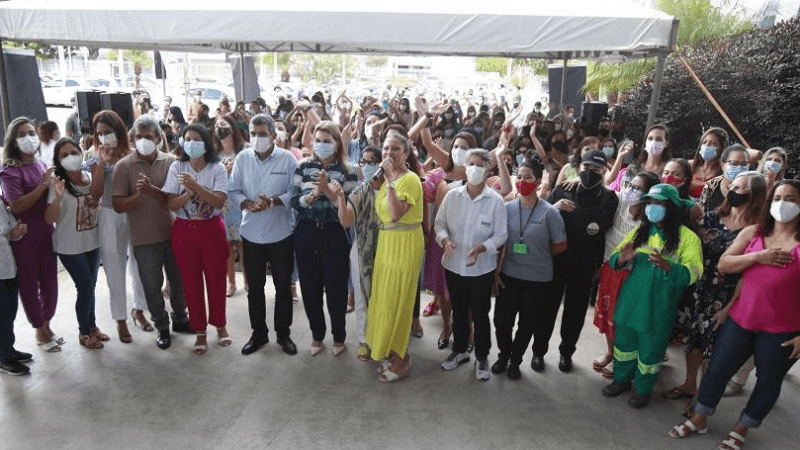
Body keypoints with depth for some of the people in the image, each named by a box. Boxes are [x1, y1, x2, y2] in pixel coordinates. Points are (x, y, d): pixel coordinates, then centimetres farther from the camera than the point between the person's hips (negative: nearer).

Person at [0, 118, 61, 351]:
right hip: (24, 236, -5)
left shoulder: (43, 166, 8)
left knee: (50, 281, 11)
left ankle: (47, 324, 29)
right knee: (29, 284, 8)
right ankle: (39, 330, 23)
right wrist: (43, 184, -20)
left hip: (46, 232, 5)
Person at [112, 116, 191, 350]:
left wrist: (152, 190, -25)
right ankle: (162, 327, 29)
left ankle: (180, 319, 36)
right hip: (145, 238, -1)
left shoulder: (170, 162, -3)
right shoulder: (124, 166, -5)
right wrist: (139, 194, -23)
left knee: (179, 279, 15)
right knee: (152, 285, 10)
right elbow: (118, 205, -7)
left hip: (172, 232, 2)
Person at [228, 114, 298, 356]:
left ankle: (283, 333, 27)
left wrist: (273, 201, -25)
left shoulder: (287, 158, -7)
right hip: (251, 233, 2)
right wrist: (248, 204, -20)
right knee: (255, 287, 13)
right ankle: (258, 333, 30)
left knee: (283, 286, 10)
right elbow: (233, 191, 0)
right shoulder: (242, 158, -1)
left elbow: (294, 191, -9)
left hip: (281, 234, -2)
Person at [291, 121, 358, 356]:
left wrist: (327, 190, -20)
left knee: (336, 286, 6)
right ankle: (317, 335, 30)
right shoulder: (304, 166, 4)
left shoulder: (348, 170, -3)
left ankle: (338, 336, 27)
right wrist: (312, 195, -17)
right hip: (307, 233, 3)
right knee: (310, 286, 10)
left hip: (335, 235, -2)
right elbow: (294, 201, 0)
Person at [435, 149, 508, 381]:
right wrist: (445, 240, -17)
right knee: (458, 310, 19)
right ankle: (459, 350, 39)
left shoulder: (495, 200, -11)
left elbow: (501, 235, -8)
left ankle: (482, 357, 29)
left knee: (480, 313, 9)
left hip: (481, 268, -2)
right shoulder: (452, 196, -4)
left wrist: (481, 248, -24)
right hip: (454, 265, 3)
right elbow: (440, 224, 3)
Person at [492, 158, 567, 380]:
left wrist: (538, 256, 4)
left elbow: (560, 245, -1)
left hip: (537, 278, -1)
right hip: (509, 276, 2)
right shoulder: (507, 208, -2)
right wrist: (496, 270, -1)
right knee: (501, 320, 5)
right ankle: (503, 355, 33)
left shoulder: (549, 212, -9)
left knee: (527, 323, 13)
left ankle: (515, 360, 36)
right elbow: (501, 243, 2)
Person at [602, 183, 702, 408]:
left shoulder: (687, 237, -7)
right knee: (624, 342, 16)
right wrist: (621, 259, -16)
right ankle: (622, 379, 39)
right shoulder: (640, 231, 6)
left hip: (659, 306, -4)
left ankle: (643, 390, 31)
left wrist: (667, 267, -34)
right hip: (630, 301, 4)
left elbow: (693, 272, -17)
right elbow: (614, 258, 9)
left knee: (650, 351, 9)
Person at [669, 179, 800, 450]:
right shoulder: (752, 233, 2)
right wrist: (758, 257, -18)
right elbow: (723, 265, -3)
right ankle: (699, 420, 29)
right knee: (717, 369, 9)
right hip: (741, 318, 2)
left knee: (769, 380, 14)